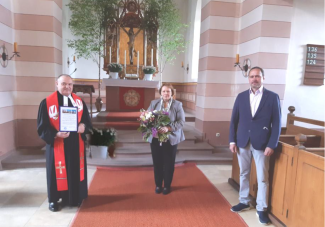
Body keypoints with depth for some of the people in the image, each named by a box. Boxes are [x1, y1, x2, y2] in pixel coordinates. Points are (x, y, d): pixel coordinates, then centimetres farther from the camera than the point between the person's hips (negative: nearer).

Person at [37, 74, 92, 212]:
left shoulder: (79, 101, 4)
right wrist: (56, 134, -25)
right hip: (56, 144, -4)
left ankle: (74, 197, 33)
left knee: (76, 171, 14)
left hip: (76, 144, 4)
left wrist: (83, 126, -15)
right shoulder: (47, 103, -9)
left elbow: (87, 120, 8)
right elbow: (42, 127, -8)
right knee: (57, 171, 8)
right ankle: (54, 200, 28)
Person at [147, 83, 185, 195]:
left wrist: (168, 128, -24)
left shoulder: (178, 105, -3)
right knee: (157, 162, 10)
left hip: (171, 139, -1)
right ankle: (158, 185, 30)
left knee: (169, 163, 10)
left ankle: (167, 186, 29)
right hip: (155, 138, 2)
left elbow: (181, 121, -10)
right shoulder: (154, 103, 4)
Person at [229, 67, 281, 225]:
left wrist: (271, 145, -10)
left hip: (262, 143, -2)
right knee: (244, 174, 14)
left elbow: (277, 123, -4)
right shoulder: (241, 96, 5)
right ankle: (244, 202, 31)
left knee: (262, 178, 6)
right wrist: (232, 140, 0)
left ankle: (261, 209, 21)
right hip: (243, 142, 3)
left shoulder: (272, 97, -3)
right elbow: (234, 120, 6)